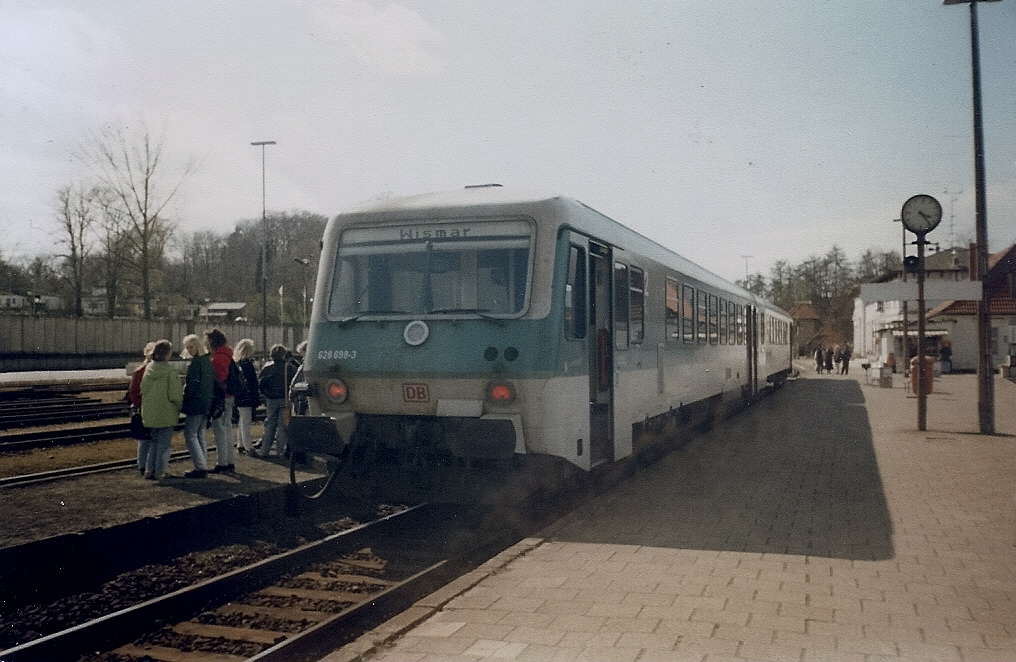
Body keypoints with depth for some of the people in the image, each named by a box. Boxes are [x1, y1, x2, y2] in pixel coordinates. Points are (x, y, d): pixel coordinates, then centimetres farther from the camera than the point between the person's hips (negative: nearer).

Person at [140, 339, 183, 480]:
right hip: (166, 413, -6)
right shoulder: (170, 371, -16)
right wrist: (179, 406, 3)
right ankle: (159, 472, 7)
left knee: (154, 441, 18)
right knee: (165, 443, 5)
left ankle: (149, 470, 17)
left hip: (150, 412, 6)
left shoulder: (148, 369, 2)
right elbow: (175, 394, -14)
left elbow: (142, 390, 9)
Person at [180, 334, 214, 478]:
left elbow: (192, 384, -18)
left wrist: (184, 400, -9)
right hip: (207, 404, 9)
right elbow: (213, 383, 17)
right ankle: (203, 467, 16)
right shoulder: (208, 361, 13)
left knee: (190, 435, -5)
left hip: (196, 403, -9)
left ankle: (200, 467, -10)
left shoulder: (196, 362, -14)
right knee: (200, 435, 14)